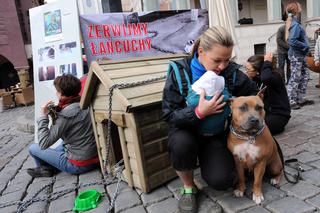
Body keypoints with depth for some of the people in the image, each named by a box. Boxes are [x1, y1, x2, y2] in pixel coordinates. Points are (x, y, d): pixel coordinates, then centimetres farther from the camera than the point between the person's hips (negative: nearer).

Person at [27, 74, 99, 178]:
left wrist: (43, 117, -14)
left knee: (33, 148, 7)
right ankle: (48, 166, 24)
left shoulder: (66, 114, -22)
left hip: (79, 165, -7)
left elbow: (43, 144, -18)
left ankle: (45, 168, 30)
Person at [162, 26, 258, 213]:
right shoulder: (179, 73, -18)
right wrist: (199, 113, -35)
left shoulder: (231, 72, -11)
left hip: (217, 133, 1)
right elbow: (169, 115, -19)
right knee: (181, 144, -36)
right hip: (187, 130, -1)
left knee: (221, 181, -19)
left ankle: (207, 160, 19)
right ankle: (188, 188, -4)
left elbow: (253, 92, 7)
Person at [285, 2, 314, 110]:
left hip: (299, 55, 9)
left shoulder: (295, 23, 11)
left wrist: (304, 46, 7)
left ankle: (301, 99, 21)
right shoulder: (295, 25, -17)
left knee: (305, 76, 14)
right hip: (296, 55, -9)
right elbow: (292, 41, -26)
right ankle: (291, 102, 2)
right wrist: (305, 46, -14)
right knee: (295, 78, -5)